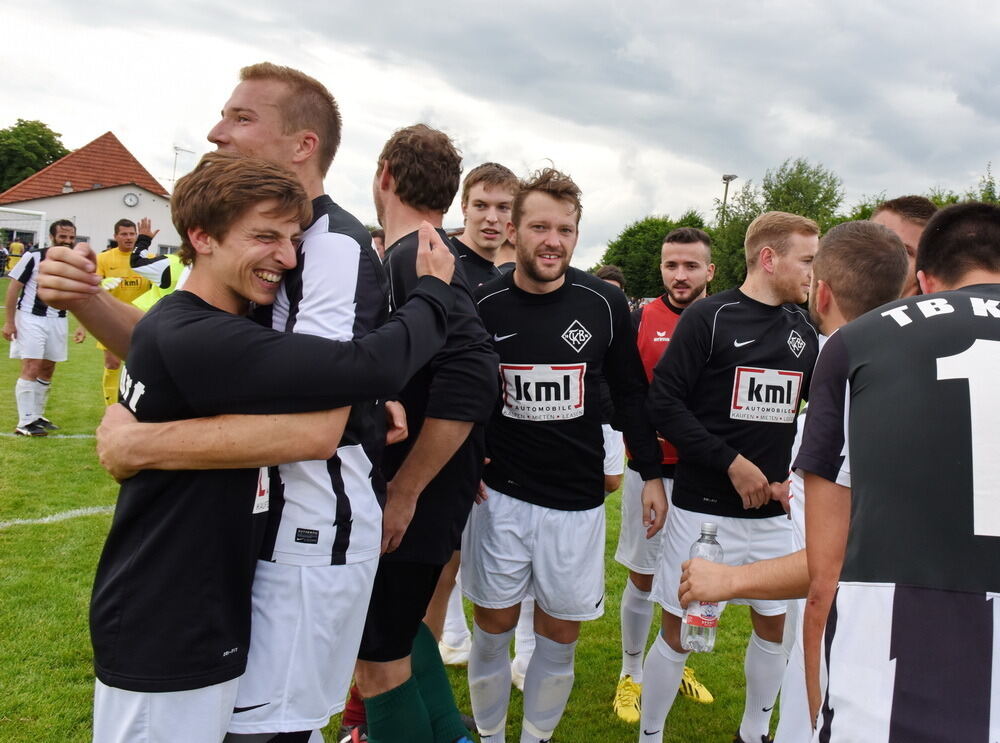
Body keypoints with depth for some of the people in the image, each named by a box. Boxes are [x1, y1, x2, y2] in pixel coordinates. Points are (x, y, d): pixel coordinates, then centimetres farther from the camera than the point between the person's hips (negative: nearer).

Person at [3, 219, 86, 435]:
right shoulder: (33, 257, -9)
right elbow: (13, 288, -5)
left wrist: (82, 326, 0)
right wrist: (9, 321, -8)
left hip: (58, 321, 5)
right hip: (30, 318, -5)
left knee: (47, 371, 12)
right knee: (31, 369, -11)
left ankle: (37, 416, 25)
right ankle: (25, 423, -6)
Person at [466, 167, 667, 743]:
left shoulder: (606, 304, -5)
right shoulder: (484, 305, -6)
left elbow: (631, 394, 5)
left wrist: (653, 474, 5)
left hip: (577, 499, 1)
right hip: (500, 494, 0)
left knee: (560, 634, 11)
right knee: (494, 627, 10)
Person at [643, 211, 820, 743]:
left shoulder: (804, 330, 7)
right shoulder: (709, 316, -8)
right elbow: (664, 402, -12)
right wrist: (731, 463, -15)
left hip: (772, 509, 5)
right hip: (704, 505, -5)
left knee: (774, 624, 15)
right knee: (679, 631, 2)